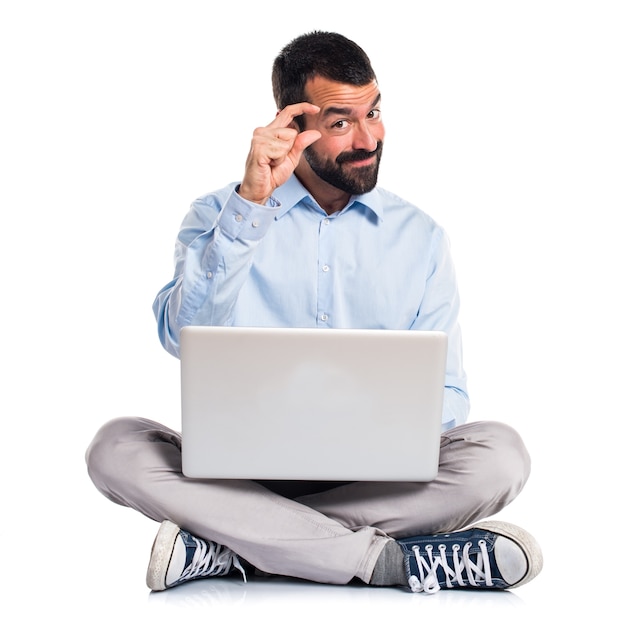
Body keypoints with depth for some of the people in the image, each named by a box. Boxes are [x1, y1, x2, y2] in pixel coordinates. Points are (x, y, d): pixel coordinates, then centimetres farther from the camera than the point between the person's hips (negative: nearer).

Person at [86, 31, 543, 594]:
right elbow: (182, 335, -14)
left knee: (499, 452, -26)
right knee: (117, 448, -27)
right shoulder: (221, 215, 4)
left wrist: (401, 430, -16)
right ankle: (388, 559, -29)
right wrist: (251, 202, -20)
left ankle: (230, 549, -26)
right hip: (240, 460, -1)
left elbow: (445, 393, 7)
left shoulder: (421, 237, 8)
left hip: (375, 475, 1)